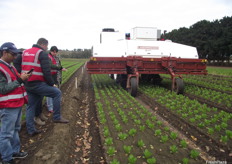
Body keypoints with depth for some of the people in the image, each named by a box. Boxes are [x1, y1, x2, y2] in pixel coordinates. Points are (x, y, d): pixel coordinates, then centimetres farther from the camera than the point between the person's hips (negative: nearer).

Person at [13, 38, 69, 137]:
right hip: (37, 84, -8)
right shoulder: (42, 53, -8)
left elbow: (16, 63, 14)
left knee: (31, 106, 16)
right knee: (57, 93, 2)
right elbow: (46, 71, -16)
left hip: (27, 84, 8)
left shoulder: (25, 52, 16)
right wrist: (51, 83, -6)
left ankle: (31, 130, 23)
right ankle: (57, 117, 4)